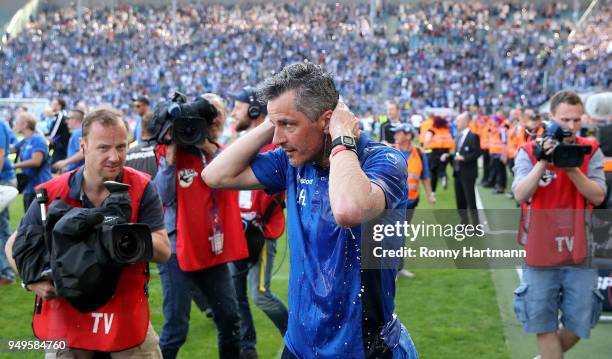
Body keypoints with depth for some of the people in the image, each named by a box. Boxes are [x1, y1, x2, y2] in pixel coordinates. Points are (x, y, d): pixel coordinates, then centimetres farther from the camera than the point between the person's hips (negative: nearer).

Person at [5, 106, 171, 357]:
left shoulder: (141, 189, -8)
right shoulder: (52, 194, -8)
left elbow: (163, 252, -13)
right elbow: (15, 244, 5)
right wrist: (32, 281, -13)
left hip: (128, 318, 0)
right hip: (66, 318, 0)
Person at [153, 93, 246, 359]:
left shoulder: (221, 154, 9)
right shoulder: (170, 153, -5)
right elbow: (163, 197, -17)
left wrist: (209, 148, -20)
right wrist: (170, 153, -20)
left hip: (215, 250, 5)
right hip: (179, 251, -5)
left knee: (230, 319, 13)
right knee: (176, 329, -5)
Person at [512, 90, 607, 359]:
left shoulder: (591, 152, 2)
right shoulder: (529, 152, -3)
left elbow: (598, 196, -8)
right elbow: (520, 195, -14)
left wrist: (572, 168, -20)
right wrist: (543, 162, -23)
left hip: (580, 253, 2)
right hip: (540, 253, -1)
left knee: (579, 325, 7)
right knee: (545, 325, 6)